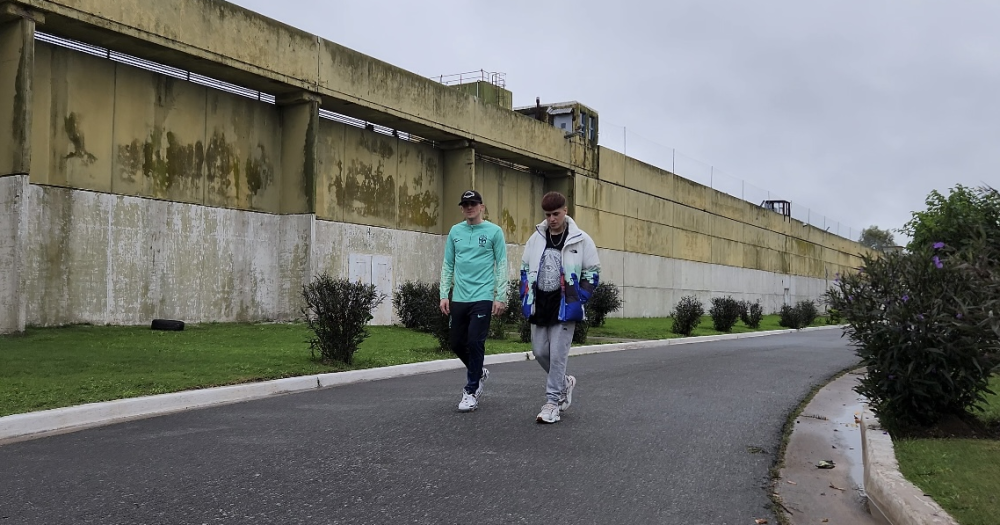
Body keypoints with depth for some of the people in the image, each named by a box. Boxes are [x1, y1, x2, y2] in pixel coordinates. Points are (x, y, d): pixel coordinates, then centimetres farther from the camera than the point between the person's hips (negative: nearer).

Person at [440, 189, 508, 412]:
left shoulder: (494, 231, -1)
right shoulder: (455, 231, 10)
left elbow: (502, 266, -2)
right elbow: (447, 265, 12)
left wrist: (500, 297, -8)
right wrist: (444, 295, 5)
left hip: (482, 297, -4)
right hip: (458, 298, 5)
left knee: (475, 343, -8)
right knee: (457, 343, 8)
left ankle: (471, 391, 5)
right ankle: (479, 373, 34)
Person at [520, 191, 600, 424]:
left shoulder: (581, 240, -5)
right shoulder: (536, 238, 7)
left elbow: (592, 273, 0)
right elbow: (525, 269, 15)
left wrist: (578, 300, -7)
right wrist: (526, 298, 6)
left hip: (565, 307, -5)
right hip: (539, 306, 5)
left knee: (557, 354, -5)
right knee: (540, 352, 9)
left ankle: (552, 402, 5)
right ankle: (564, 382, 34)